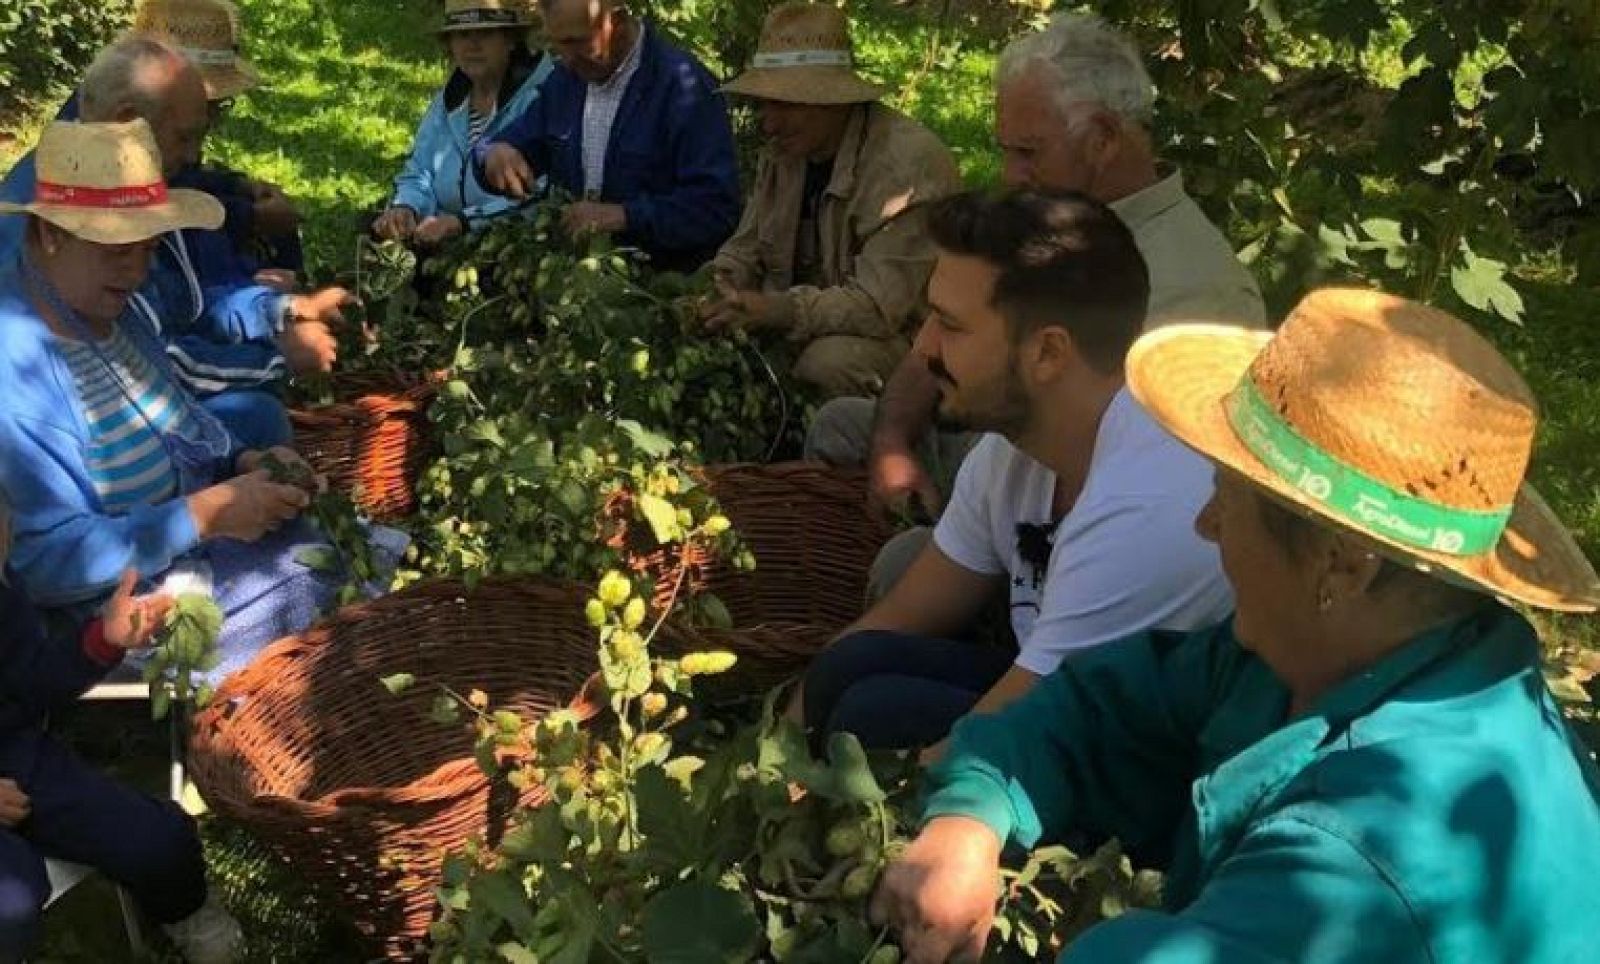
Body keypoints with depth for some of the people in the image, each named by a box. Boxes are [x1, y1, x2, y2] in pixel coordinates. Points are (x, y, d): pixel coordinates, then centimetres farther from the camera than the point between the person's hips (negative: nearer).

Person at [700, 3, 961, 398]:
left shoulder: (911, 162, -24)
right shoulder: (784, 150, 2)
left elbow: (881, 304, -29)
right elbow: (747, 248, 9)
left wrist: (777, 310, -41)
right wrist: (712, 287, -14)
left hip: (902, 333, -7)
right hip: (801, 325, 7)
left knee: (829, 363, -34)